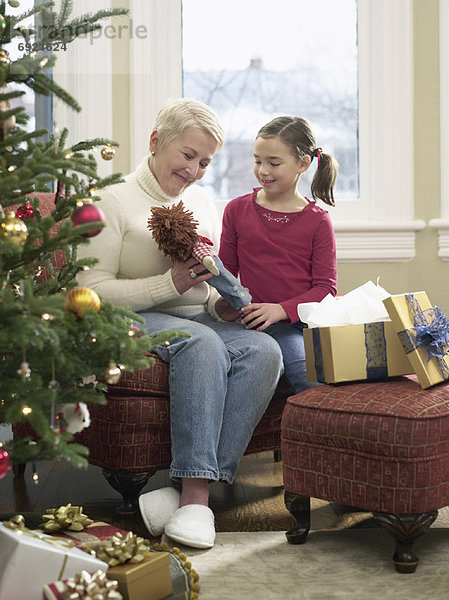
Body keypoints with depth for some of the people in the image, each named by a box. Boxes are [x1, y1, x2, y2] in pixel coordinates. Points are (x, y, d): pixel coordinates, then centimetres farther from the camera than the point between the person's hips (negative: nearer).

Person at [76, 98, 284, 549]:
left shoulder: (202, 202, 19)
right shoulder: (113, 200, 0)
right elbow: (91, 291, -9)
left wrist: (223, 304, -2)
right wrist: (172, 283, -19)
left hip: (200, 320, 6)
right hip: (133, 322, -5)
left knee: (264, 351, -26)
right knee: (202, 343, -37)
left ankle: (191, 487, -32)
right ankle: (195, 491, -36)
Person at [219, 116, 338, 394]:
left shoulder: (318, 220, 6)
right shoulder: (237, 210, 12)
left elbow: (325, 286, 1)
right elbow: (227, 271, 17)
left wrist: (282, 309, -15)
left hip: (305, 317, 1)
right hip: (265, 325, -1)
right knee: (309, 379, -27)